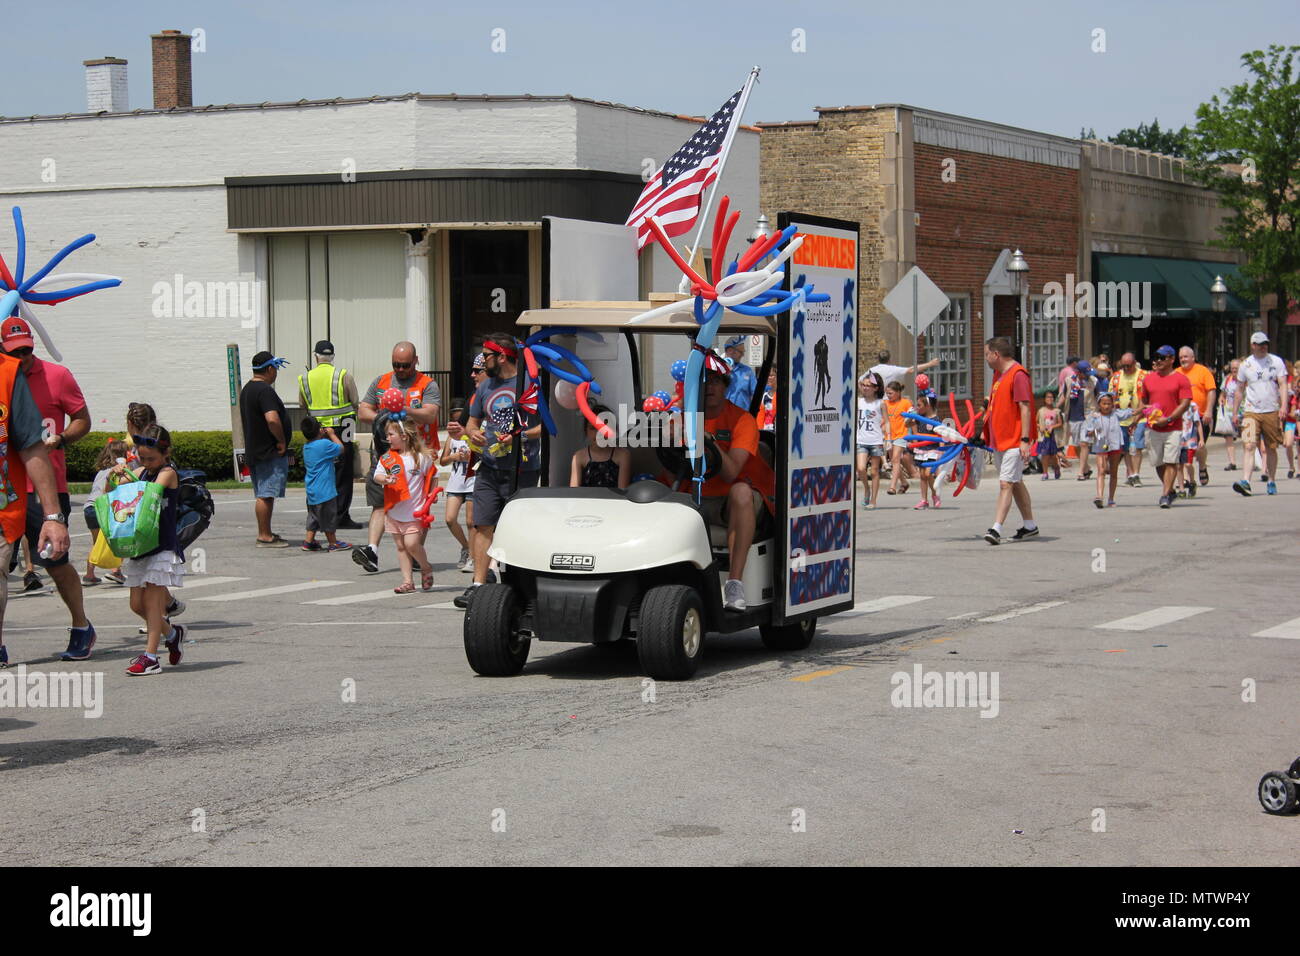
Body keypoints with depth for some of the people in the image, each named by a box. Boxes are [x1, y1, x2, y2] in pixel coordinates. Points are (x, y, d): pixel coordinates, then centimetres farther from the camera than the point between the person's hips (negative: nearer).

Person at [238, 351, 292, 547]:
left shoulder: (247, 389, 17)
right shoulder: (265, 391, -16)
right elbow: (272, 419, -29)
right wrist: (282, 441, -15)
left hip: (255, 450, 10)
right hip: (270, 451, -10)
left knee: (264, 494, 15)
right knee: (266, 494, -8)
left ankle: (265, 533, 20)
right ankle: (265, 536, -7)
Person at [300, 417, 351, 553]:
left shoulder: (306, 447, 6)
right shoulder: (324, 444, -17)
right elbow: (341, 448, -6)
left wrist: (325, 436, 13)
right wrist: (332, 434, 4)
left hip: (311, 490, 8)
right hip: (324, 490, -8)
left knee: (313, 516, 17)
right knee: (329, 517, 4)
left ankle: (308, 541, 18)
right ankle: (332, 543, 12)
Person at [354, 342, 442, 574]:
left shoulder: (427, 385, 3)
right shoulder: (380, 382, 16)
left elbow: (429, 415, -11)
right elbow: (363, 412, 13)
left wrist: (404, 410, -26)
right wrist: (380, 418, -6)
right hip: (384, 452, 3)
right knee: (380, 503, -5)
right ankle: (372, 550, -12)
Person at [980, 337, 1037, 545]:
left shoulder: (1018, 375, -15)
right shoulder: (998, 374, 15)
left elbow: (1025, 409, -20)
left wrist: (1025, 440, -24)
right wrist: (985, 431, 23)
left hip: (1013, 441, -10)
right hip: (999, 440, 10)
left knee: (1006, 484, -14)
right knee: (1015, 483, 16)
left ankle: (996, 529, -21)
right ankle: (1029, 525, 25)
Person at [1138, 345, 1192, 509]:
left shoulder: (1181, 379, -1)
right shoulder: (1148, 379, 13)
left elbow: (1185, 403, -8)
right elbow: (1143, 401, 24)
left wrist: (1168, 419, -16)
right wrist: (1146, 410, 2)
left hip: (1173, 428, -5)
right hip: (1153, 428, 5)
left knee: (1170, 462, -9)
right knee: (1158, 463, 9)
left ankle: (1166, 495, -9)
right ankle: (1170, 490, 26)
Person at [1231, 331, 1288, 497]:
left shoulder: (1276, 362, 4)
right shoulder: (1245, 365, 6)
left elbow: (1283, 385, -1)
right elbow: (1240, 390, 14)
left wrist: (1283, 406, -15)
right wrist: (1235, 413, 12)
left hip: (1272, 412, 0)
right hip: (1251, 412, 0)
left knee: (1271, 448, 7)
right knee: (1249, 446, -14)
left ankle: (1271, 482, 20)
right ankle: (1245, 482, -25)